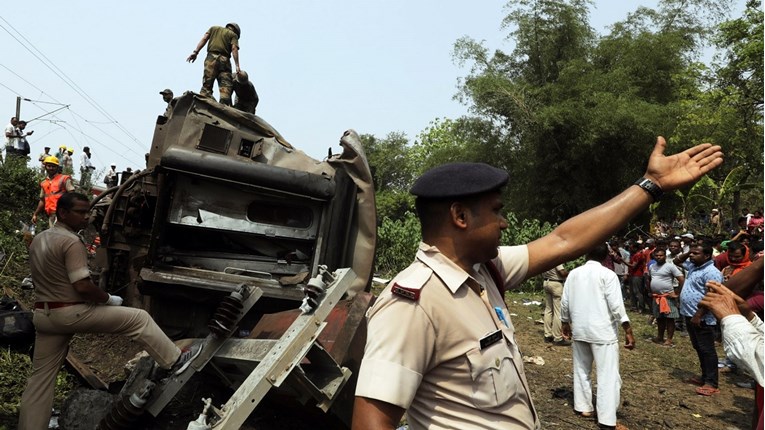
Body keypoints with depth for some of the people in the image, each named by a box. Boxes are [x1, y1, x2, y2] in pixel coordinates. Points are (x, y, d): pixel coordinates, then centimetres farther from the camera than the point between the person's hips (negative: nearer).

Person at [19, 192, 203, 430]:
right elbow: (83, 286, -23)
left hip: (43, 314, 9)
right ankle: (174, 360, 3)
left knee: (41, 377, 13)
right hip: (71, 313, -9)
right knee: (139, 318, -3)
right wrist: (109, 299, -8)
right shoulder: (71, 242, -18)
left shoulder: (38, 240, 12)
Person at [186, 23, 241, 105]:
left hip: (211, 57, 2)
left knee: (207, 84, -2)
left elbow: (204, 39, 12)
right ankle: (224, 105, -19)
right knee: (226, 85, -4)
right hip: (224, 60, -2)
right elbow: (234, 49, 1)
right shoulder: (233, 35, 16)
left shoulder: (214, 28, 25)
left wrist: (195, 52, 4)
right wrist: (237, 66, -7)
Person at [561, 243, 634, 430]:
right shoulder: (607, 274, -9)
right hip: (603, 331, -5)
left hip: (579, 329, 5)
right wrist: (628, 331, -10)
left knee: (581, 370, 19)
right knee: (608, 375, -2)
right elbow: (616, 305, -14)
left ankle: (583, 407, 28)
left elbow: (565, 302, 9)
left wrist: (566, 322, 24)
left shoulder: (573, 273, 5)